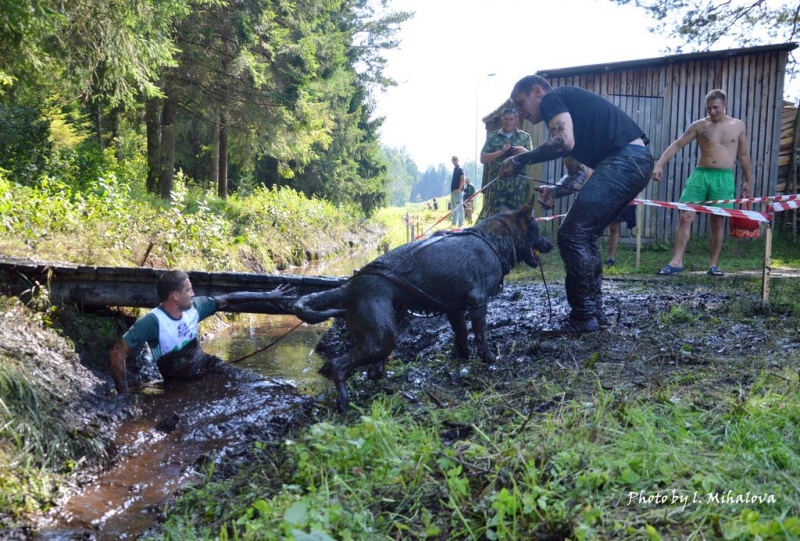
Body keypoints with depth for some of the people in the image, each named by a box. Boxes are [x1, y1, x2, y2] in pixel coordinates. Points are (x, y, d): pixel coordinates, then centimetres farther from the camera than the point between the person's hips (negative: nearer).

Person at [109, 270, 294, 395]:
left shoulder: (194, 307, -9)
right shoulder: (153, 322, -28)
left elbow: (228, 300, 2)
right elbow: (118, 353, -27)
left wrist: (266, 296, 4)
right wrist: (123, 395, -28)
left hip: (206, 365, 5)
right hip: (181, 383, -5)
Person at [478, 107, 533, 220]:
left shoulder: (525, 137, 12)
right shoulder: (492, 137, 9)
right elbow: (483, 159, 3)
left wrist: (525, 152, -14)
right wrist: (501, 152, -11)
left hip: (518, 185, 1)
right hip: (497, 185, 0)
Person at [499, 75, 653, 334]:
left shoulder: (552, 99, 1)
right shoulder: (566, 109, 28)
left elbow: (565, 141, -19)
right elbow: (578, 172, 24)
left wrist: (521, 160, -9)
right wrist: (555, 191, 5)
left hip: (624, 159, -10)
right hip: (636, 161, 10)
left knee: (572, 235, -8)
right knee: (585, 235, 15)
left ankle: (584, 317, -2)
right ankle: (594, 312, 19)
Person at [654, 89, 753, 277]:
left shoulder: (738, 126, 9)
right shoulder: (699, 125, 5)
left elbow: (743, 155, 15)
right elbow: (677, 144, 1)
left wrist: (748, 180, 16)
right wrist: (660, 164, -12)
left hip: (724, 178, 0)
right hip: (700, 175, 0)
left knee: (718, 222, 3)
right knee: (685, 216, -10)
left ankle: (713, 264, 11)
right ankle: (676, 261, -9)